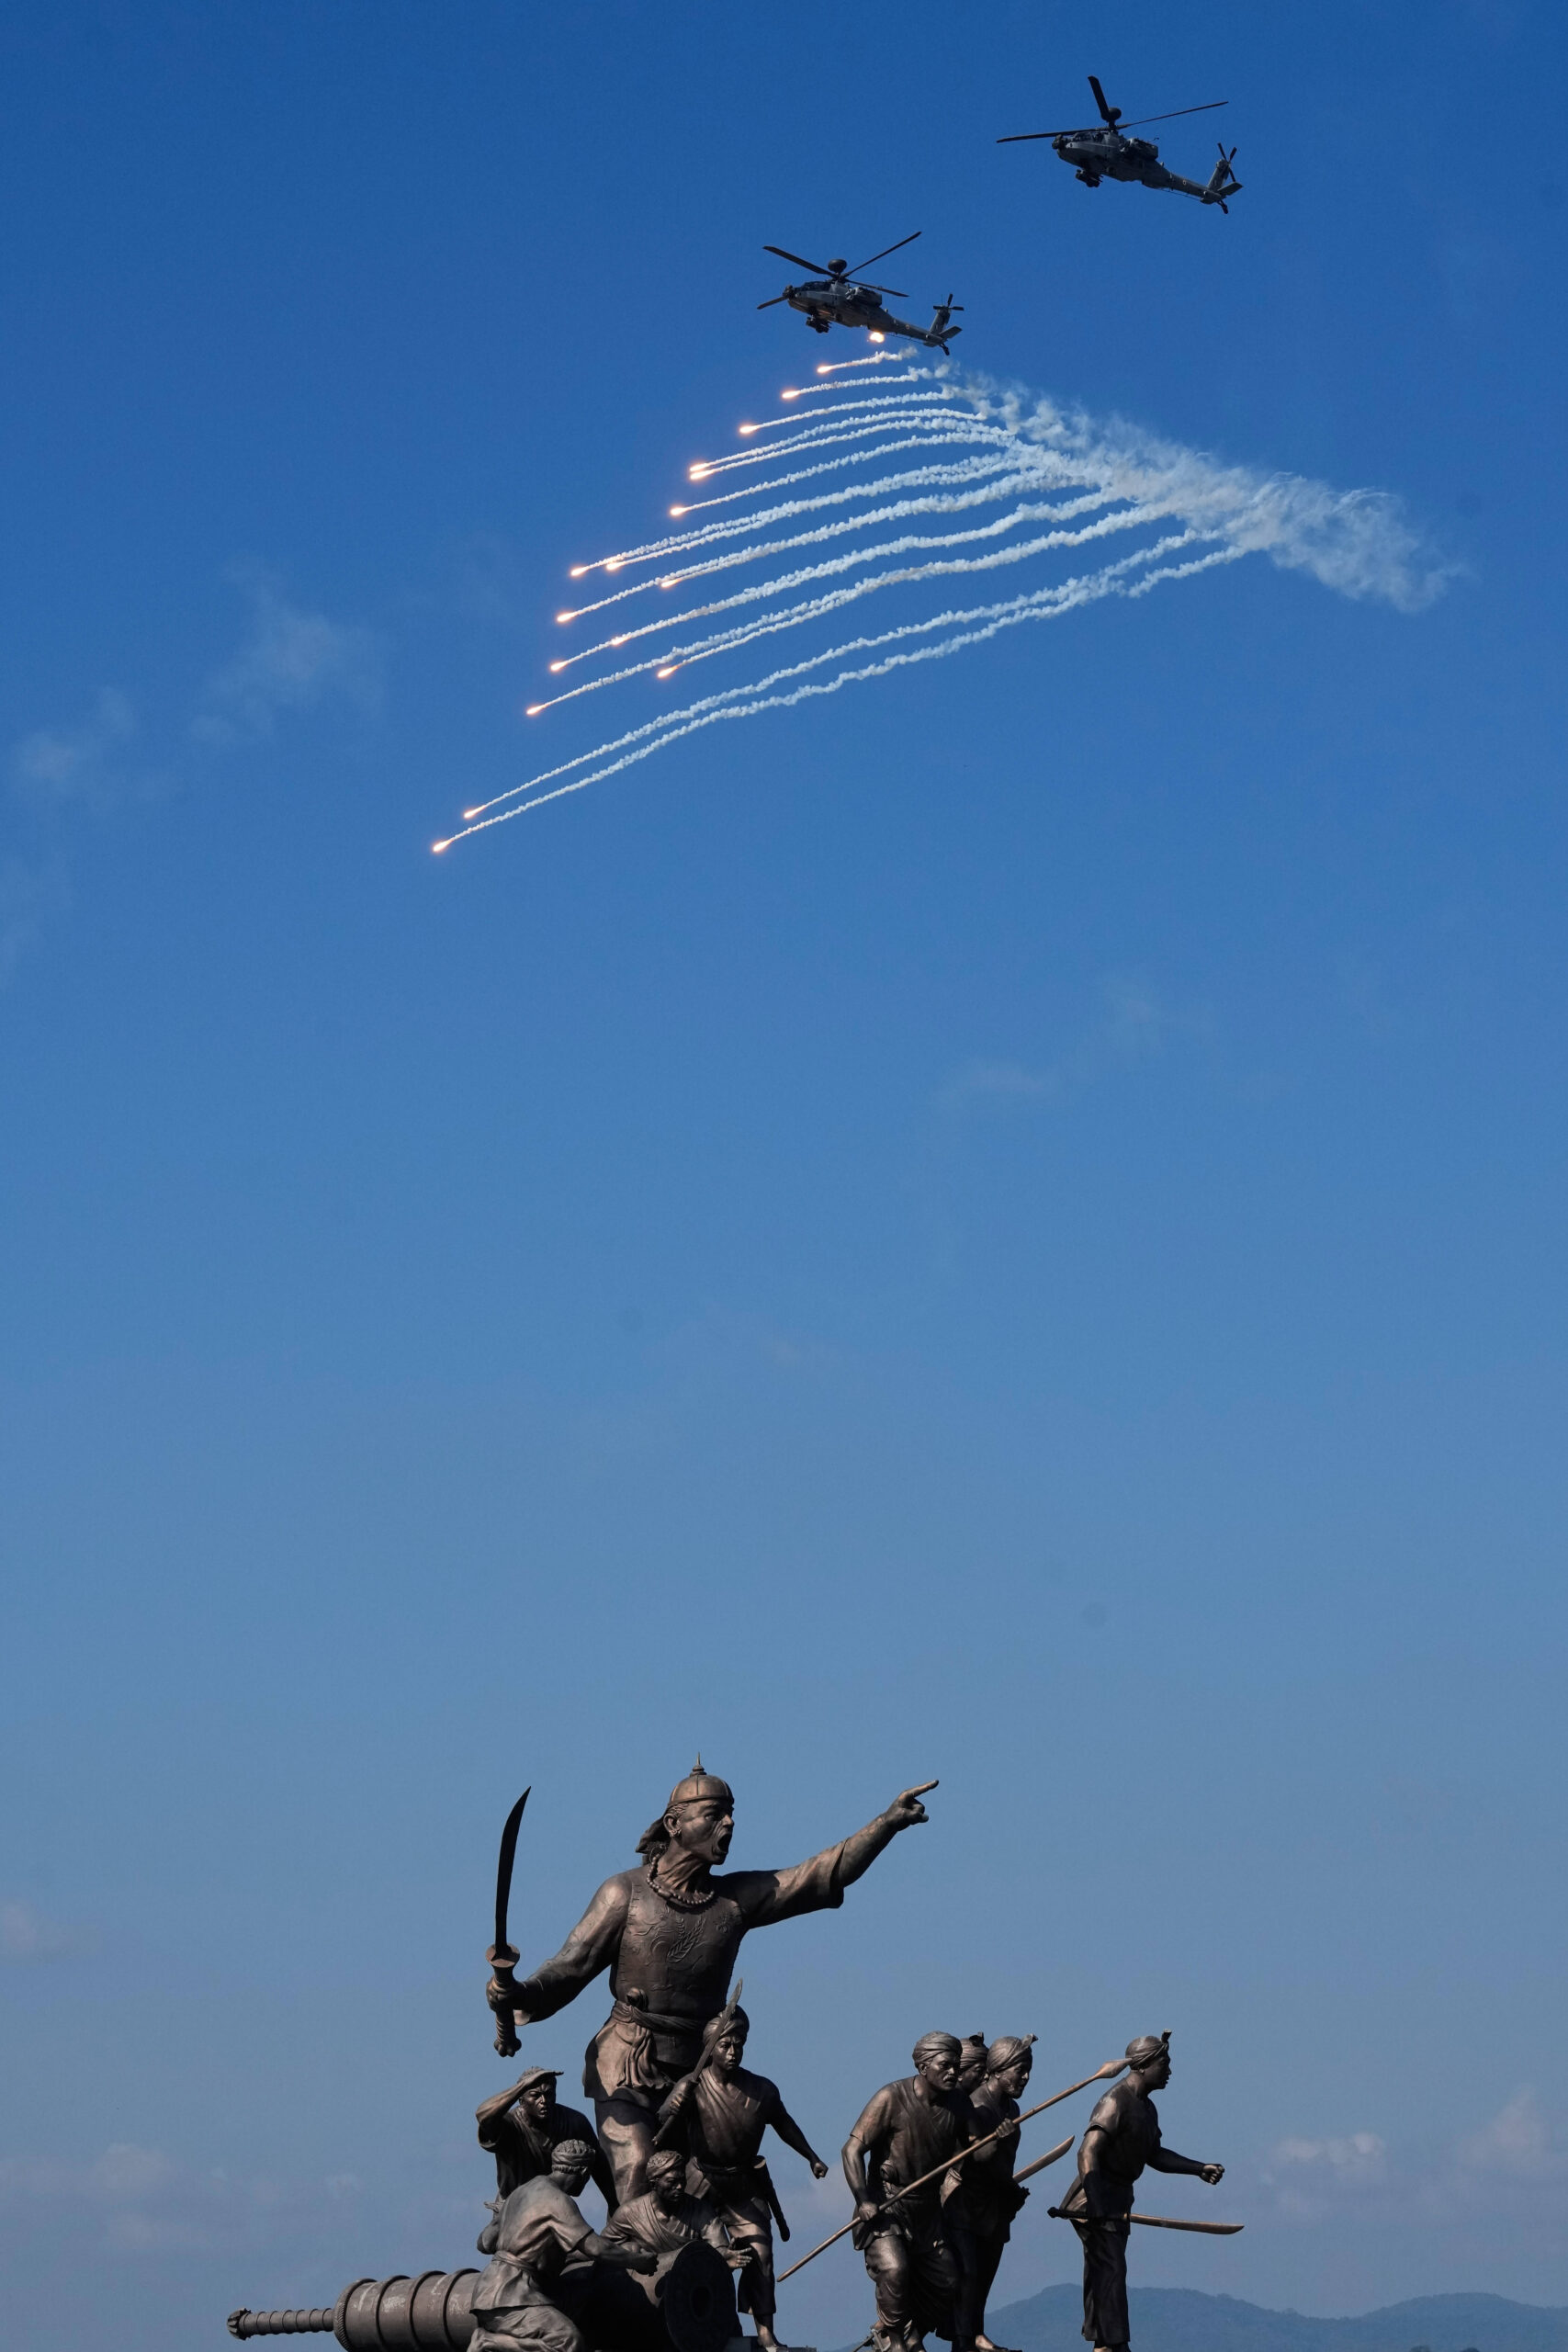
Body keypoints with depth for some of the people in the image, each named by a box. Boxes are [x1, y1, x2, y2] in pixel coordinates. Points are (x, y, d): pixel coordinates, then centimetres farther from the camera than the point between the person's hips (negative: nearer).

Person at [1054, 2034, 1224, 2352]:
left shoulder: (1146, 2108, 13)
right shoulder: (1116, 2102, -18)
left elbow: (1154, 2155, 24)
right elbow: (1088, 2153, -26)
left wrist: (1199, 2168, 15)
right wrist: (1096, 2205, -33)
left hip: (1117, 2201, 10)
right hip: (1097, 2200, -10)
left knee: (1106, 2272, 12)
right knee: (1111, 2269, -14)